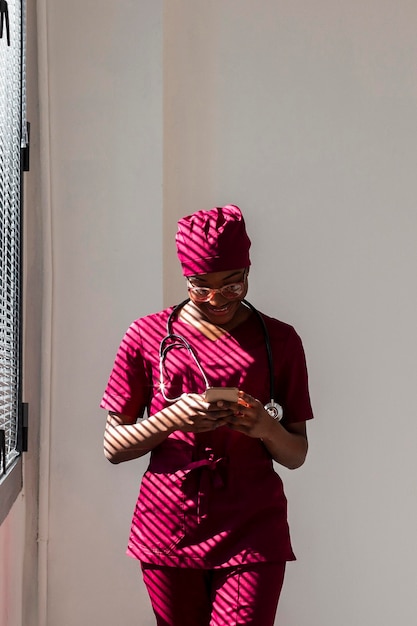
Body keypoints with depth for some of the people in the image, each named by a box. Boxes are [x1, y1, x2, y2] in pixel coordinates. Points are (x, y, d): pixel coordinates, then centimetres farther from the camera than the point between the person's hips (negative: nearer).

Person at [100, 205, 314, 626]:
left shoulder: (279, 340, 4)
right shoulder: (148, 335, 3)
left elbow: (296, 456, 8)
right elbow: (113, 446, 3)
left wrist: (266, 428, -14)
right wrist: (174, 418, -14)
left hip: (252, 534, 0)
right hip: (167, 535, 1)